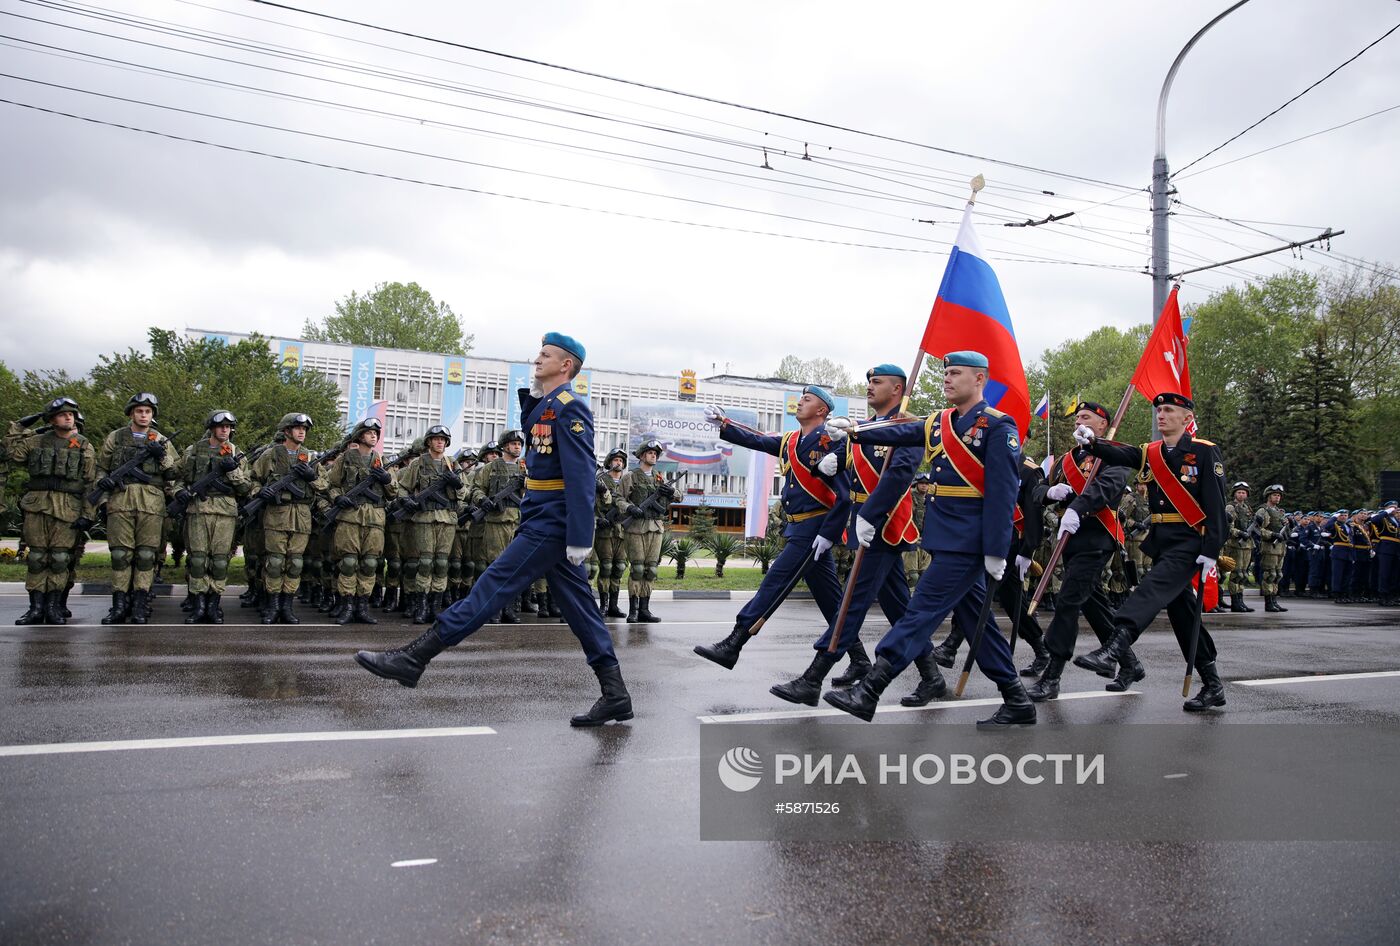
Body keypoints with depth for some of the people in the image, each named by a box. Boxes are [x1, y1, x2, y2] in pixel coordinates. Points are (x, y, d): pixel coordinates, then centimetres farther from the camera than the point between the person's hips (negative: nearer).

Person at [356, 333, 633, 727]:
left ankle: (413, 658, -2)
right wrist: (533, 395, 13)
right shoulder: (547, 406, 17)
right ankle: (615, 695, 12)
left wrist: (580, 537, -24)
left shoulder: (569, 407, -13)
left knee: (491, 588, -7)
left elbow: (582, 475, -19)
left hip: (548, 526, -10)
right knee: (579, 609, 9)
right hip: (548, 522, 10)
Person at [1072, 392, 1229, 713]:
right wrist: (1092, 442, -27)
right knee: (1182, 611, 11)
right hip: (1160, 541, 7)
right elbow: (1117, 455, -5)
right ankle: (1212, 686, 22)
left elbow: (1215, 505, -10)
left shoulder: (1205, 452, -4)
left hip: (1190, 542, -7)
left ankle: (1113, 651, -42)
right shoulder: (1150, 453, 12)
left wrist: (1210, 552, -17)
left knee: (1152, 589, -27)